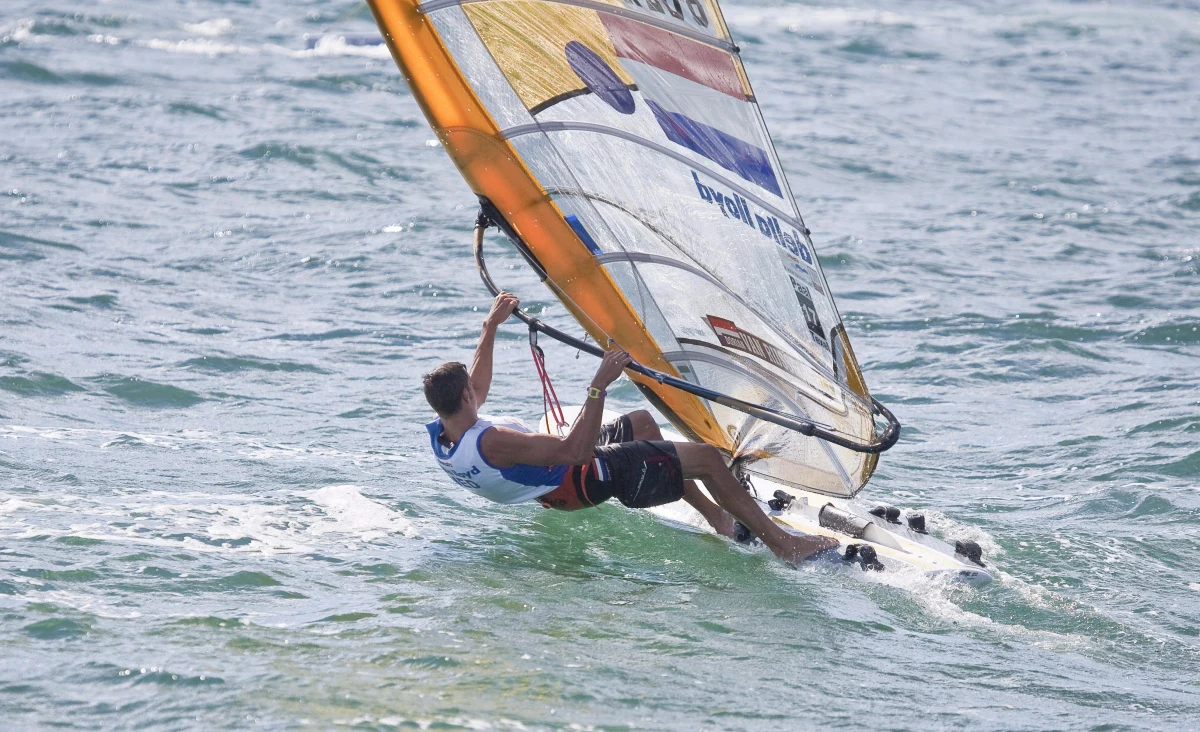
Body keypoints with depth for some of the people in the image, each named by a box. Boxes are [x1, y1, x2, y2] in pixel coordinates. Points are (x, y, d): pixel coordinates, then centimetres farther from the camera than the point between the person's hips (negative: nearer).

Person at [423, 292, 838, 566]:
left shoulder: (439, 434, -10)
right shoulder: (489, 443, -38)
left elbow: (474, 391, 13)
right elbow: (574, 450, -38)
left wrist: (490, 327, 17)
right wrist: (599, 386, -38)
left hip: (554, 484, 10)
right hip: (589, 480, -10)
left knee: (642, 421, 29)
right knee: (706, 457, -8)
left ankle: (711, 512, 35)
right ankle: (783, 544, 2)